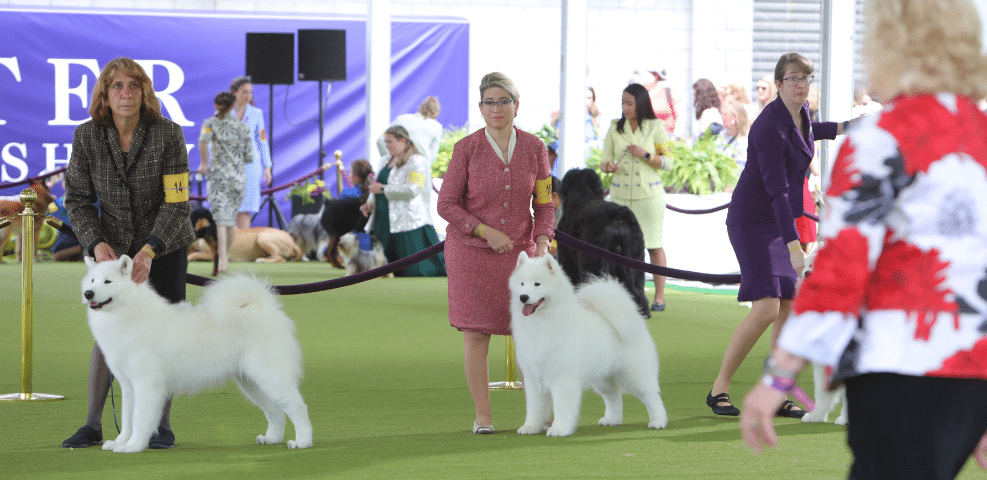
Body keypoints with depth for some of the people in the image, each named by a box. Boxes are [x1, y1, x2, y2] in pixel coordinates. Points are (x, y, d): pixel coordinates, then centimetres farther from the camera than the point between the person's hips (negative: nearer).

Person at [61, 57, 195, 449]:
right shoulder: (87, 137, -11)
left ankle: (162, 426, 7)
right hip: (113, 248, 2)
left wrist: (149, 251, -29)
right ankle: (93, 425, 4)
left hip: (165, 245, -2)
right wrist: (96, 243, -21)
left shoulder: (168, 134, -18)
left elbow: (177, 203, -19)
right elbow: (78, 199, -5)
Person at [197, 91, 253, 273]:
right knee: (232, 218, 16)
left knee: (220, 219, -8)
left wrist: (204, 163, -9)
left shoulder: (211, 123, 2)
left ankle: (223, 260, -20)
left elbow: (203, 140, -21)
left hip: (218, 175, -3)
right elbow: (249, 157, 8)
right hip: (238, 177, 3)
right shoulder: (243, 127, 9)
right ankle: (226, 254, 29)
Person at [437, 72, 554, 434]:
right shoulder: (466, 148, -8)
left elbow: (544, 204, 5)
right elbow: (447, 204, -7)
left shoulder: (534, 148, -1)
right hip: (471, 251, -2)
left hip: (518, 253, 2)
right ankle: (483, 415, 7)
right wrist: (487, 232, -17)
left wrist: (543, 244, -11)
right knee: (476, 333, -2)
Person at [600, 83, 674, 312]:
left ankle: (659, 296, 6)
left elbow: (667, 163, 0)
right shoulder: (615, 128, 7)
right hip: (620, 194, 2)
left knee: (654, 246, -1)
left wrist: (645, 154, -15)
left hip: (649, 194, -2)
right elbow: (605, 160, 7)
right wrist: (608, 166, -16)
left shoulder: (655, 127, 0)